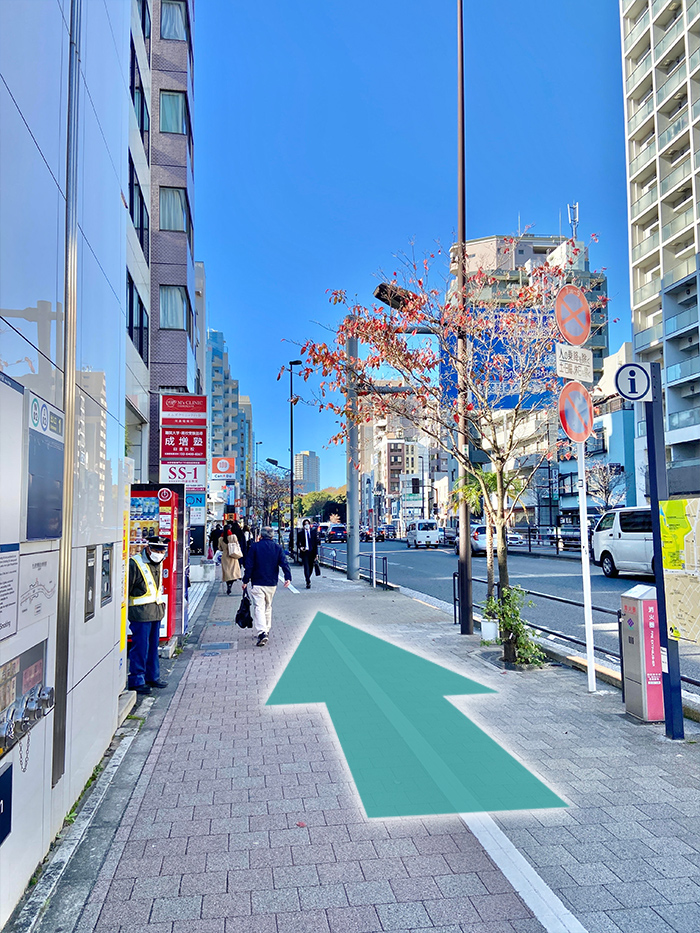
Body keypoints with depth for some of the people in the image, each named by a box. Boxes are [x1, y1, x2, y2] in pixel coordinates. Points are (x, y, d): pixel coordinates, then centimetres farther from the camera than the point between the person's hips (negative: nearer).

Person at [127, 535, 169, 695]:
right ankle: (136, 681, 8)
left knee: (153, 645, 16)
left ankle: (152, 676, 27)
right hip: (140, 613, -8)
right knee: (140, 647, -3)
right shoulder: (134, 563, -14)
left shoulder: (158, 563, 12)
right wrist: (126, 613, -11)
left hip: (156, 612, 8)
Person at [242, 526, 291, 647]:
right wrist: (288, 577, -10)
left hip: (257, 583, -3)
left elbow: (249, 565, -4)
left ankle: (262, 632, -22)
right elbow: (284, 563, -6)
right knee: (268, 607, 18)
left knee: (258, 607, -7)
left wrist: (245, 581, 1)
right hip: (272, 583, 4)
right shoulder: (278, 547, 4)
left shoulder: (254, 547, -3)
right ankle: (267, 630, 26)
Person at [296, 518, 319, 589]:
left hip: (312, 552, 2)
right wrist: (300, 547, -13)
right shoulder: (300, 533, 2)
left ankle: (308, 579, 34)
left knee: (311, 567, 12)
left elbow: (316, 543, 4)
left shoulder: (313, 532, 4)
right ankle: (308, 582, -12)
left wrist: (316, 553, -1)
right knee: (306, 567, -11)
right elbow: (298, 543, 9)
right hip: (304, 552, -2)